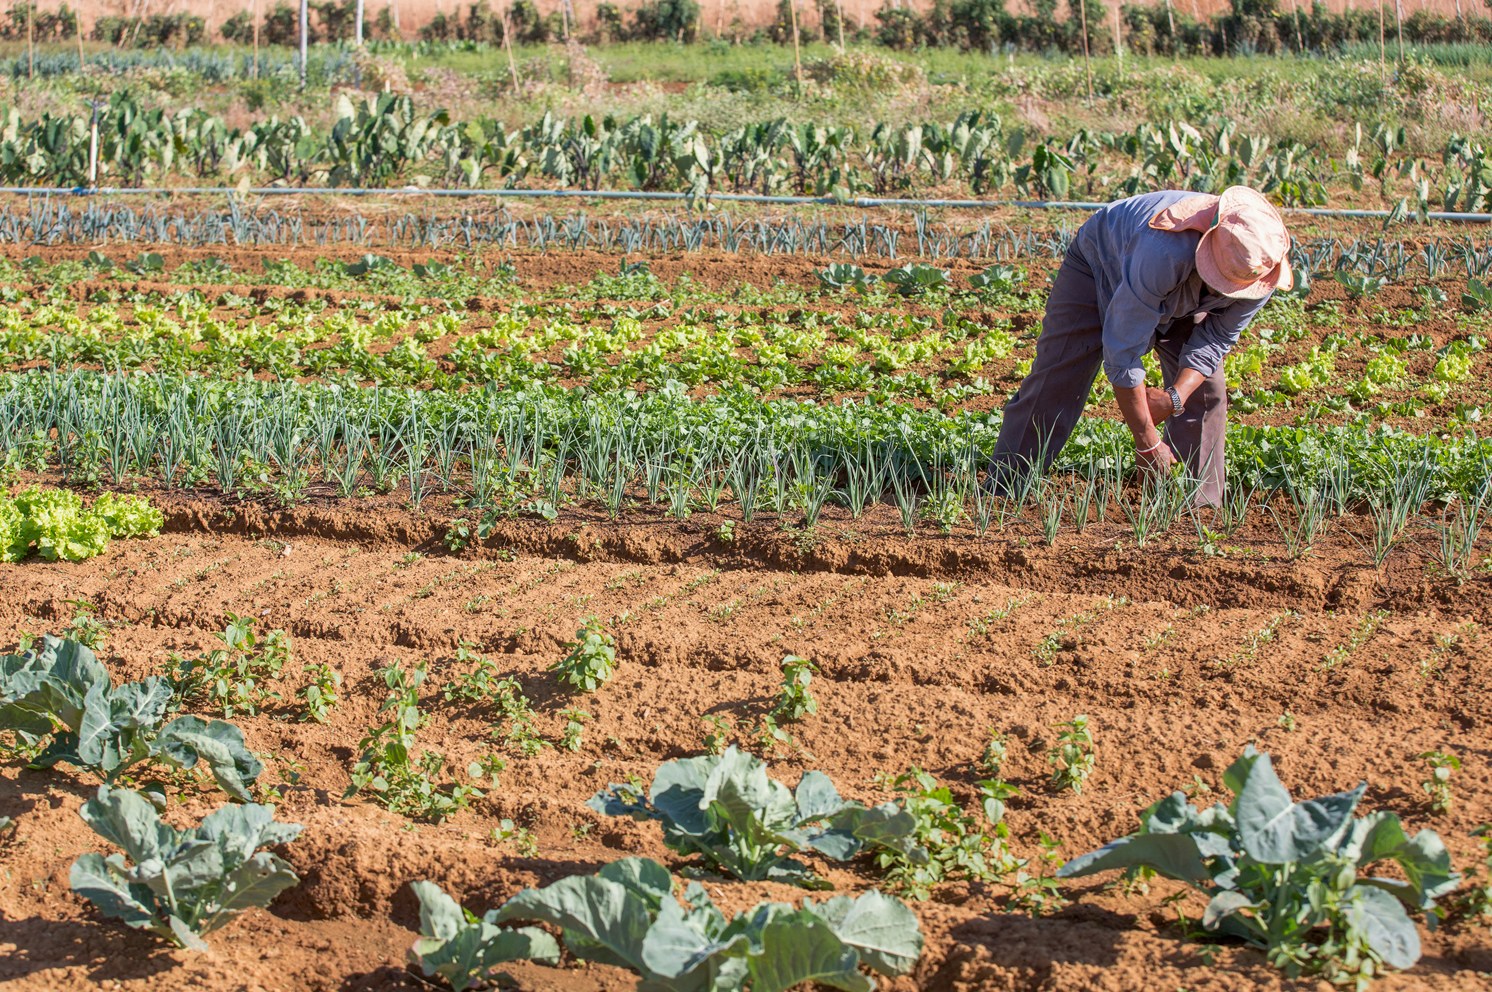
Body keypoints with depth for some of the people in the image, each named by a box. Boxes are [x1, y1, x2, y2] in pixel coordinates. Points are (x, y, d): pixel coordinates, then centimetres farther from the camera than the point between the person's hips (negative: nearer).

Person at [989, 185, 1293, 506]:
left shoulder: (1260, 269, -30)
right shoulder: (1166, 250, -48)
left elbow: (1217, 338, -14)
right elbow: (1123, 352, -40)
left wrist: (1175, 398, -30)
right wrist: (1147, 442, -34)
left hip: (1181, 302, 5)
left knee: (1205, 392, -9)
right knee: (1054, 385, -10)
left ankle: (1200, 506, 0)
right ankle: (1004, 490, 0)